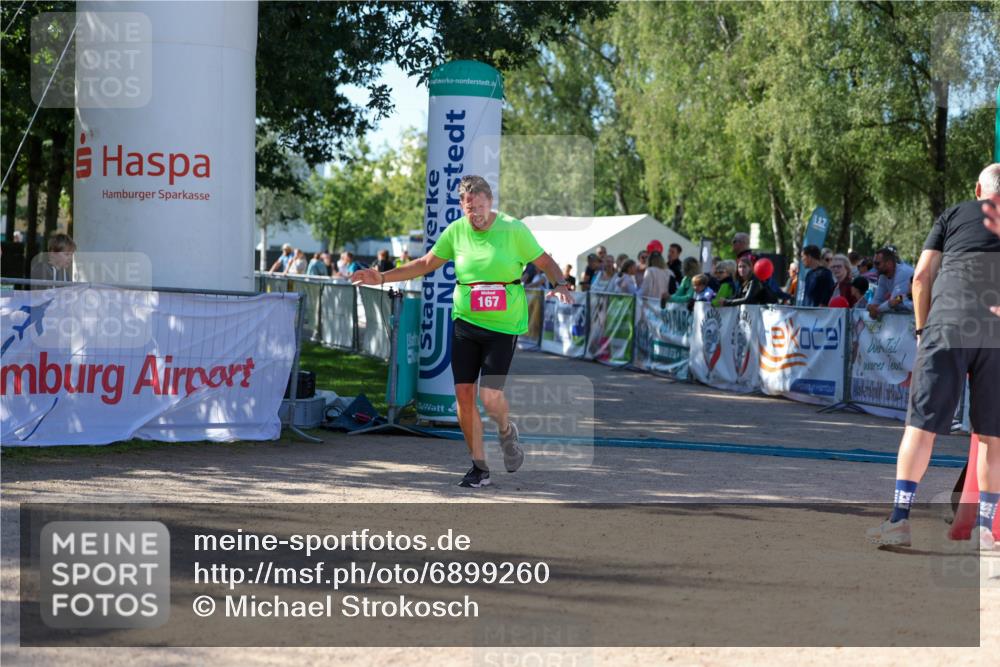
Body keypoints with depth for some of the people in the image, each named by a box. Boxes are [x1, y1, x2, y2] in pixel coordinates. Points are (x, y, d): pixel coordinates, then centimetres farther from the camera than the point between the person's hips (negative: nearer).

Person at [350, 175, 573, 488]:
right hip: (465, 322, 4)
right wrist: (383, 278, 9)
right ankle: (479, 467, 13)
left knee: (489, 395, -13)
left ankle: (506, 432, 23)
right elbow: (426, 263, 14)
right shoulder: (456, 231, 4)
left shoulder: (514, 229, -6)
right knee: (463, 393, -1)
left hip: (504, 325, -4)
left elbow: (545, 262, 2)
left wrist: (560, 284, -18)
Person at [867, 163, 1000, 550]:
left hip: (947, 328, 0)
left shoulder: (953, 215, 17)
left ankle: (899, 519, -5)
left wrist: (923, 330, 16)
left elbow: (921, 277, 9)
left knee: (921, 424, 0)